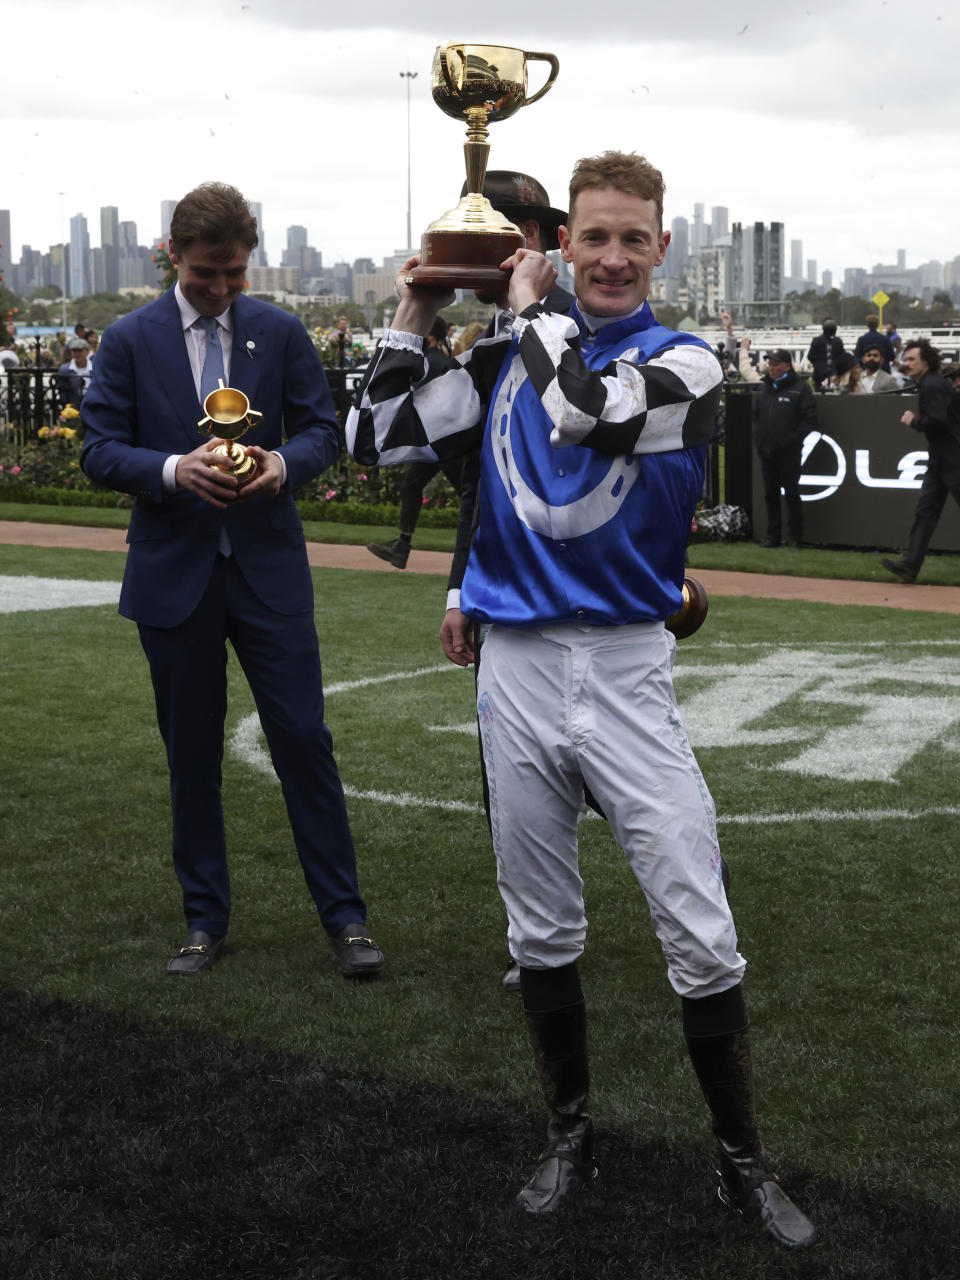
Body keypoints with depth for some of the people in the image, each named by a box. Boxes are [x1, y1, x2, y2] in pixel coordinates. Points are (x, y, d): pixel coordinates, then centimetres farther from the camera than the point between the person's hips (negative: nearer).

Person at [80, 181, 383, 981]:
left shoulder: (281, 332, 4)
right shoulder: (130, 340, 1)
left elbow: (322, 429, 6)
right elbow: (100, 450, -1)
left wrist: (285, 463, -16)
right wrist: (174, 470, -20)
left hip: (268, 568, 0)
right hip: (174, 575, 0)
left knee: (304, 738, -2)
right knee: (191, 754, 9)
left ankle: (345, 919, 10)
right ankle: (205, 921, 23)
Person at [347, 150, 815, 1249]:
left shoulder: (685, 362, -2)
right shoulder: (506, 357, 9)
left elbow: (587, 411, -23)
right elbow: (375, 440, 6)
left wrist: (530, 305, -7)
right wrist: (415, 317, 4)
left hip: (626, 673, -3)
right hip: (515, 671, 3)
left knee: (702, 937, -3)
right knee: (540, 929, 13)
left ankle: (743, 1162, 15)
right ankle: (569, 1135, 31)